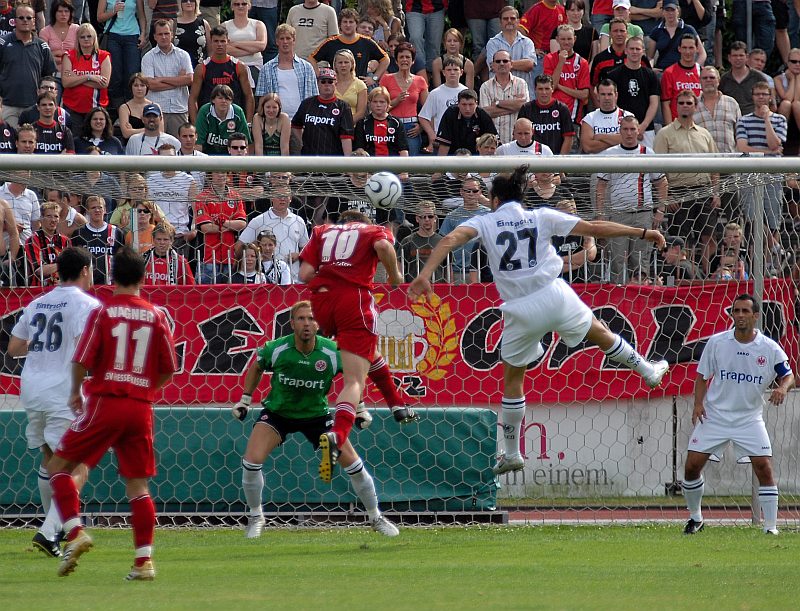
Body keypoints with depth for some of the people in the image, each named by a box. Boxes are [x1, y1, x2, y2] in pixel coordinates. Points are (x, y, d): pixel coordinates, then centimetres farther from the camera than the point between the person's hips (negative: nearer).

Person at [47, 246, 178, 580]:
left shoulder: (102, 313, -5)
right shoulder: (156, 315, 3)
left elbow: (82, 360, -9)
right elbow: (169, 368, 6)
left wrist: (76, 392, 10)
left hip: (105, 402, -3)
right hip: (141, 408, 3)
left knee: (59, 465, 9)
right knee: (138, 486, 9)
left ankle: (75, 532, -9)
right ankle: (144, 560, 5)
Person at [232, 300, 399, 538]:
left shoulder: (332, 353, -22)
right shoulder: (275, 349, -22)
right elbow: (256, 368, 2)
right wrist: (245, 400, 4)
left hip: (317, 414, 0)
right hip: (277, 411, 0)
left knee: (353, 463, -4)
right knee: (252, 460, -20)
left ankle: (376, 518, 17)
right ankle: (255, 517, 4)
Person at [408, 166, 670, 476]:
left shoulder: (484, 222, 1)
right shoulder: (541, 217, 3)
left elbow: (451, 239, -17)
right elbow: (594, 228, 4)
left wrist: (424, 275, -26)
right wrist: (642, 233, 11)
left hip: (521, 312, -1)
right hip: (555, 296, 1)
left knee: (513, 381, 15)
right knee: (601, 334, 29)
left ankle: (511, 453, 20)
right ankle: (648, 371, 48)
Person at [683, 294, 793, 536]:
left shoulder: (770, 348, -6)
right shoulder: (717, 342, -4)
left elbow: (789, 376, 0)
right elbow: (702, 376, 4)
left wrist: (782, 387, -24)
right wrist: (698, 403, -10)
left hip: (750, 418, -1)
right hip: (714, 415, 1)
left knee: (764, 468, -11)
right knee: (692, 466, -3)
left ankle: (771, 527, -2)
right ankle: (695, 518, 18)